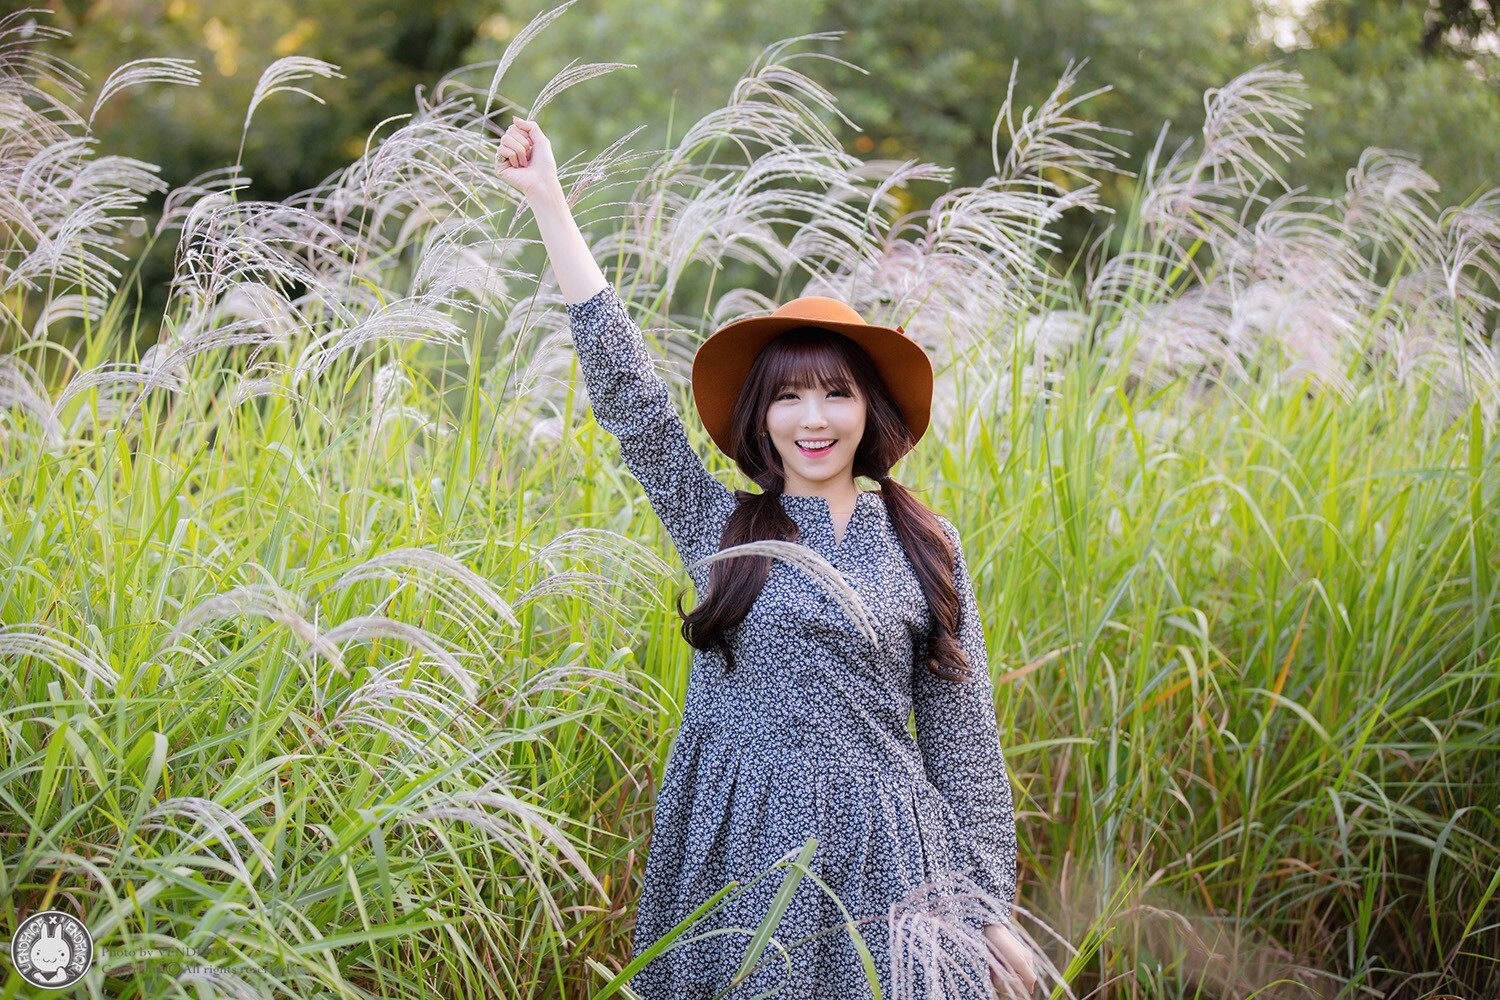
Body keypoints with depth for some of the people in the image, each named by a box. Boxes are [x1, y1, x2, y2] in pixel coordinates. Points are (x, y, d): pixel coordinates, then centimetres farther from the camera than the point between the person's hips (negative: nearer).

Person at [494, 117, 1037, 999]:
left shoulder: (925, 546, 4)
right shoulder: (720, 525, 4)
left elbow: (962, 736, 4)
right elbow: (626, 384, 0)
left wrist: (988, 907, 2)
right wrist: (549, 204, -2)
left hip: (881, 857, 0)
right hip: (737, 852, 0)